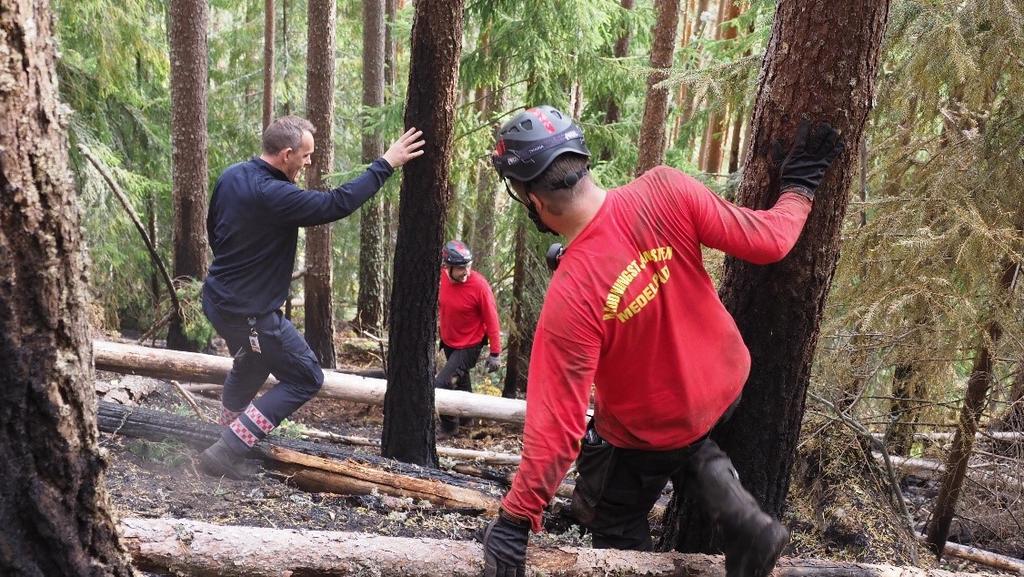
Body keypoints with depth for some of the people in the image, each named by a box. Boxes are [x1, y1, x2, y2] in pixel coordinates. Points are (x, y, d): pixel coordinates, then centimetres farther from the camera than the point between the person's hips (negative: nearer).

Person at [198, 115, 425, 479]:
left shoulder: (231, 176, 2)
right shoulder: (273, 196, -27)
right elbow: (337, 204, -27)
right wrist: (385, 164, -20)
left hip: (219, 298, 10)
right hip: (250, 312, -10)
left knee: (249, 367, 31)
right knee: (306, 379, 1)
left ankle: (228, 444, 44)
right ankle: (225, 454, 0)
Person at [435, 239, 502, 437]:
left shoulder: (479, 285, -25)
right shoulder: (442, 278, -11)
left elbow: (491, 320, -18)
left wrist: (495, 354, -16)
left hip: (469, 345, -6)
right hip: (448, 342, 6)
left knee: (440, 385, -13)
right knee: (461, 383, 24)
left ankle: (449, 426, 8)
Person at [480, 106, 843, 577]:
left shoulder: (569, 297, -35)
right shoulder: (665, 190, -26)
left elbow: (557, 425, -29)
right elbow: (767, 242, -16)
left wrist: (515, 520, -17)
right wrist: (799, 187, 5)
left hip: (648, 433, -4)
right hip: (725, 384, 5)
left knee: (615, 533, 23)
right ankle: (739, 517, 13)